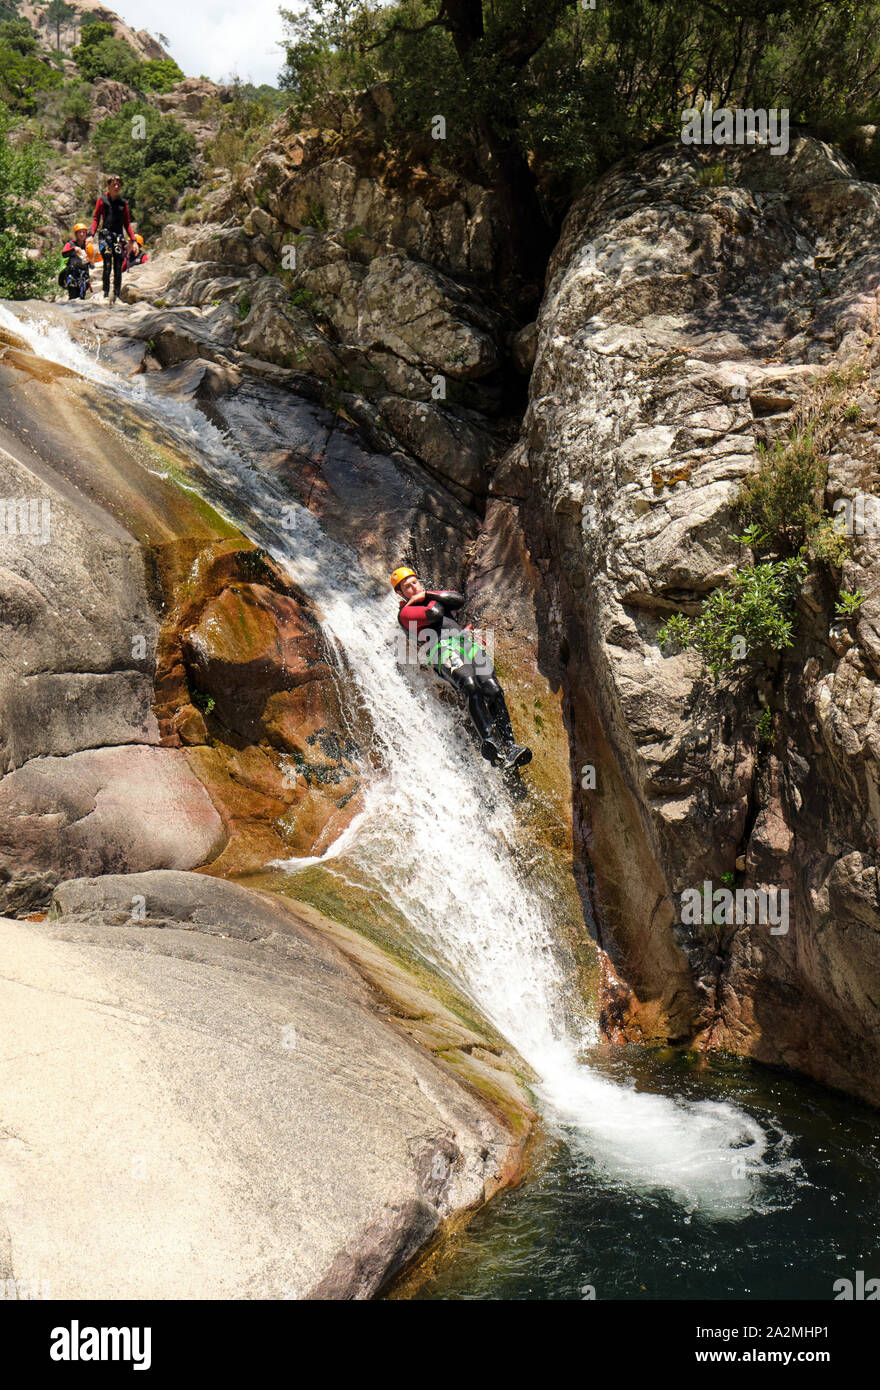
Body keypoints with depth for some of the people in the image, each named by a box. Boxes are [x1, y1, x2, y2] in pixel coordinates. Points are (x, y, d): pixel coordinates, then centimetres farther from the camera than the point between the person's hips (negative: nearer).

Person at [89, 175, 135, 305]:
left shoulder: (123, 202, 15)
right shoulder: (102, 200, 6)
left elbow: (127, 223, 18)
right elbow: (95, 218, 5)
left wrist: (133, 239, 8)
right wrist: (91, 234, -9)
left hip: (119, 236, 3)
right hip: (106, 234, -3)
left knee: (118, 267, -3)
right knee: (108, 264, -16)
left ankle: (116, 295, 0)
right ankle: (106, 293, -12)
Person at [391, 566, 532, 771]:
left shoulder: (430, 598, 35)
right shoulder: (405, 612, 15)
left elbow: (459, 599, 15)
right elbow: (434, 612, -3)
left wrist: (427, 595, 14)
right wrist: (434, 600, 19)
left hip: (467, 644, 5)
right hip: (443, 647, -5)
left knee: (493, 690, -19)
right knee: (471, 687, -33)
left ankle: (509, 746, -27)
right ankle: (489, 740, -48)